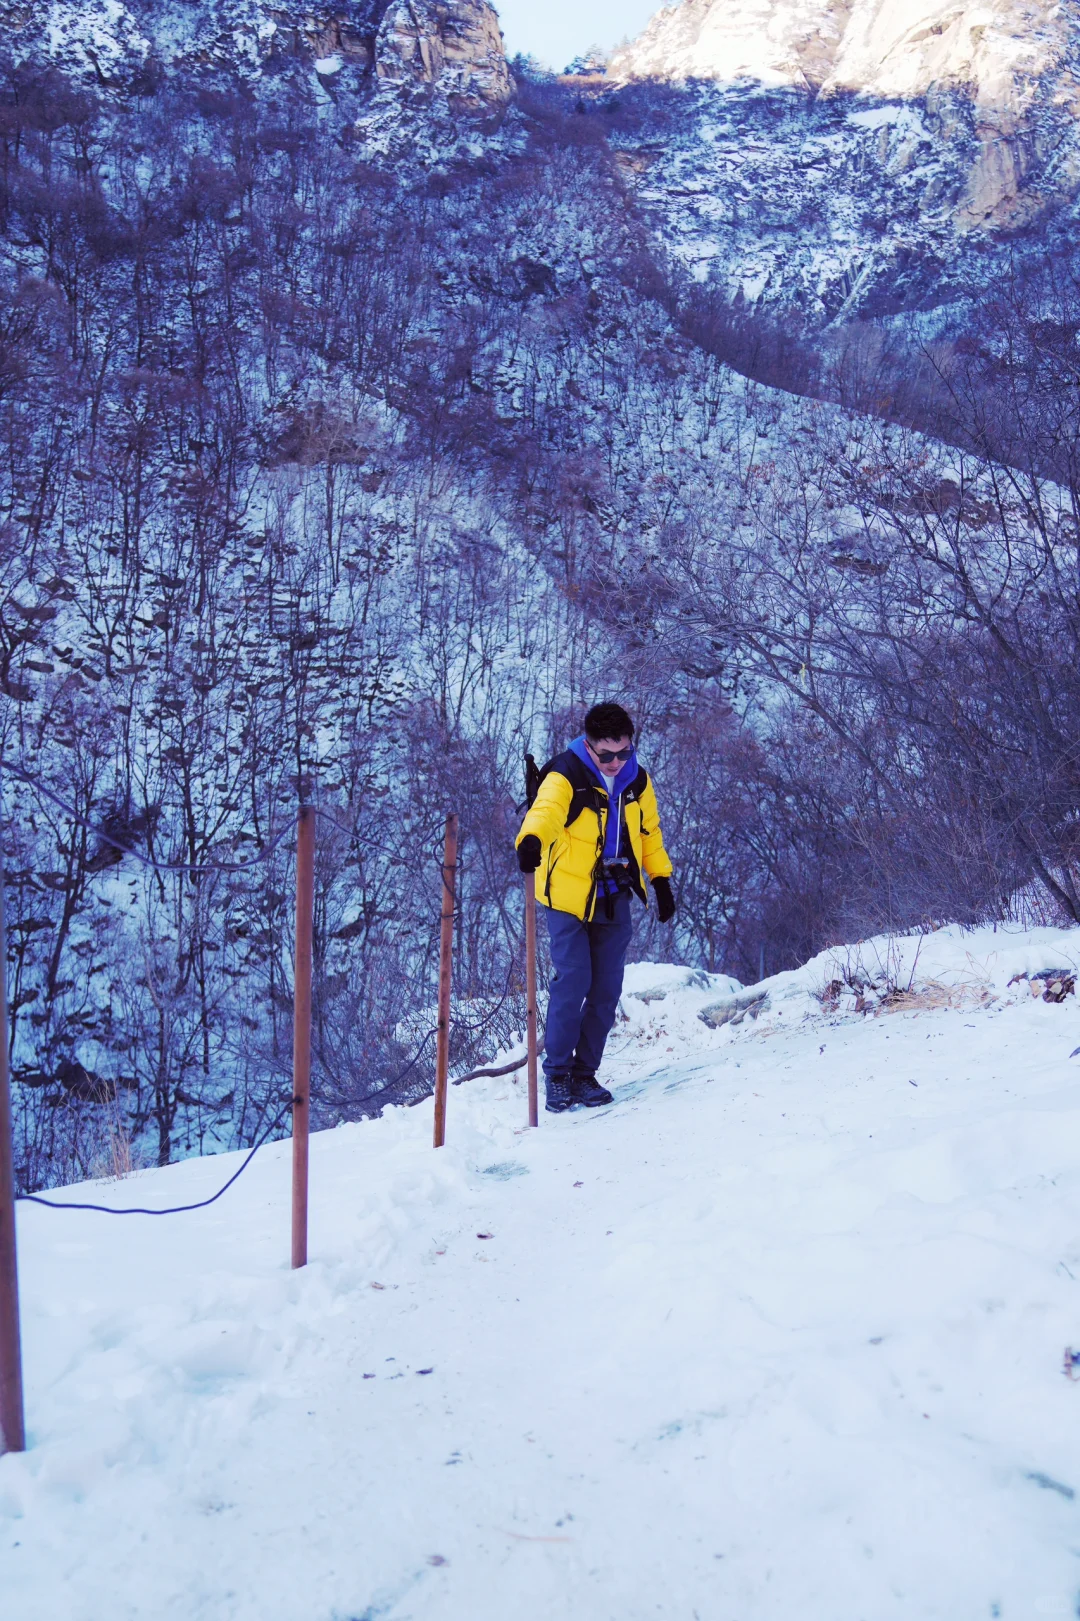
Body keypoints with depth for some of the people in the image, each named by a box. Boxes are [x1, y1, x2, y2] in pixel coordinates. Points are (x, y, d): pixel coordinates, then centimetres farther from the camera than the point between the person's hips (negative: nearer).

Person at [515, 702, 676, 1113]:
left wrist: (661, 880, 16)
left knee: (606, 988, 5)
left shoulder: (637, 780, 2)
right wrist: (532, 841, -57)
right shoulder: (565, 777, -16)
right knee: (573, 983, -11)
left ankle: (584, 1073, 18)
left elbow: (649, 832, 17)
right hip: (568, 896, -5)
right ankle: (557, 1073, 5)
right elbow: (546, 811, -36)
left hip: (613, 901, 5)